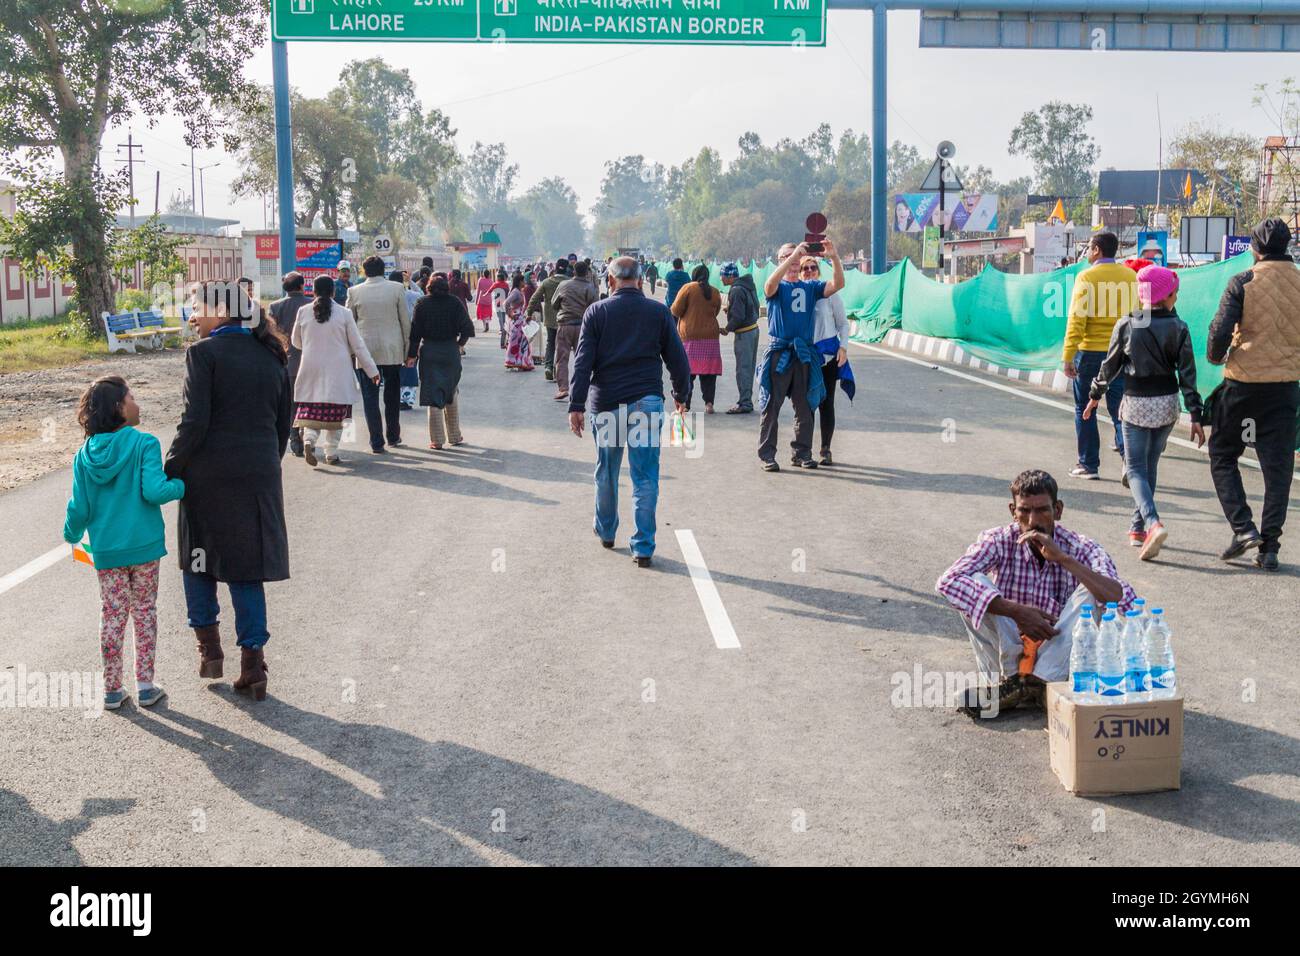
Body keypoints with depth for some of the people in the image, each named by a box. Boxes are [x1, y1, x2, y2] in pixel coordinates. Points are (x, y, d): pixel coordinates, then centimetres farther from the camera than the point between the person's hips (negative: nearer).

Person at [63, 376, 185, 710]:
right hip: (144, 545, -3)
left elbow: (80, 507, 3)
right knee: (144, 611, 9)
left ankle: (112, 688, 16)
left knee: (112, 614, 11)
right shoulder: (144, 443, -12)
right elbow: (153, 491, -22)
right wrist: (179, 485, -3)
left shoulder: (84, 455, 1)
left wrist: (72, 535, 22)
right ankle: (145, 686, 13)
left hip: (105, 550, 3)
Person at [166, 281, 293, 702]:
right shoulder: (270, 356, 8)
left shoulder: (204, 353, -10)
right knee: (246, 567, 10)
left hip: (209, 477, -4)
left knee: (198, 557, 17)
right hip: (259, 477, 5)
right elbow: (284, 422, 11)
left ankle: (209, 647, 17)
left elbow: (195, 423, -16)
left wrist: (170, 472, -6)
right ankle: (253, 665, 8)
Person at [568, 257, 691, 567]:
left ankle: (606, 530, 35)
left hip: (606, 402, 1)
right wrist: (682, 395, 18)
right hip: (648, 401, 0)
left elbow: (582, 361, -5)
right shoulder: (659, 312, 2)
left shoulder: (596, 312, 0)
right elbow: (677, 358, 5)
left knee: (606, 471, 18)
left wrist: (576, 405, -4)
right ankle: (643, 547, -1)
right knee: (645, 476, 2)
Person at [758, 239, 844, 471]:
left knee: (805, 407, 8)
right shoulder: (777, 287, 3)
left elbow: (837, 284, -2)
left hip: (804, 354, 4)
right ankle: (767, 454, 3)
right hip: (778, 353, -4)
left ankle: (802, 453, 17)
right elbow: (770, 284, -22)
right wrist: (793, 256, -27)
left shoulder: (810, 287, 12)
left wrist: (834, 258, -17)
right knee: (771, 406, -2)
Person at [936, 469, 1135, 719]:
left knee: (1090, 590, -23)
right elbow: (947, 582, -26)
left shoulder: (1081, 548, -9)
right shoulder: (1000, 542, -9)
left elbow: (1123, 600, -27)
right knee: (975, 583, -20)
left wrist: (1062, 558, -32)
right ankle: (1004, 679, -19)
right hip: (1008, 651, 0)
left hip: (1058, 659, 0)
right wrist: (1016, 611, -32)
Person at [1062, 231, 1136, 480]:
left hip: (1090, 351, -4)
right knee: (1119, 408, 9)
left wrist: (1068, 357, -12)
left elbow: (1076, 319, -14)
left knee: (1085, 409, 8)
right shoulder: (1130, 276, 4)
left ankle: (1088, 465, 11)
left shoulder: (1086, 277, -9)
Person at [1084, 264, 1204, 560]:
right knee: (1150, 465, 17)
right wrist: (1195, 416, -3)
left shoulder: (1126, 325, -6)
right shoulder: (1178, 328, -4)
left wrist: (1095, 395, 17)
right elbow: (1187, 373, -5)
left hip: (1135, 404, -2)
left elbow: (1110, 365, 2)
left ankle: (1153, 523, -23)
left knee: (1136, 469, 1)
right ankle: (1138, 528, 21)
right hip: (1167, 404, 2)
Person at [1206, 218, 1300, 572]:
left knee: (1223, 456, 13)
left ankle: (1243, 527, -2)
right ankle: (1269, 546, 6)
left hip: (1243, 382, -3)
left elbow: (1220, 331, -12)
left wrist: (1216, 356, 8)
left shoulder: (1242, 283, -9)